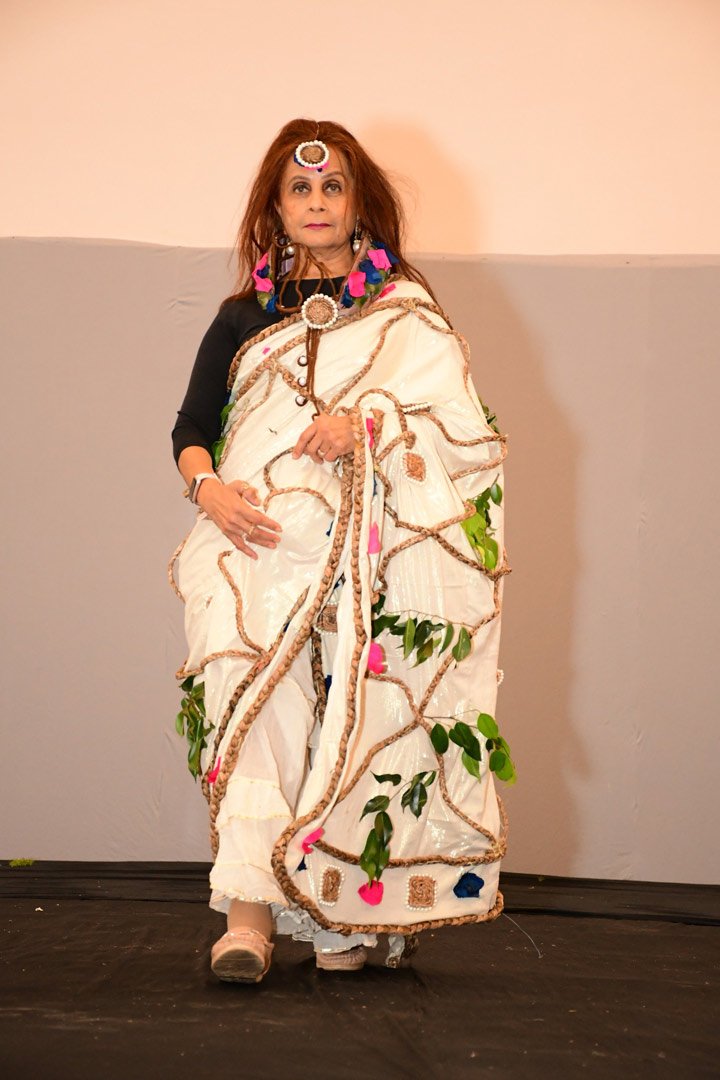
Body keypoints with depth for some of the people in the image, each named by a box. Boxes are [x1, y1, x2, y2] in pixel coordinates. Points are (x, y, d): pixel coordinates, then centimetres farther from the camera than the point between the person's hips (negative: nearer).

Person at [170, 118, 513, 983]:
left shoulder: (406, 314, 15)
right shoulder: (243, 318, 20)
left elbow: (467, 431, 6)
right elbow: (190, 428, 17)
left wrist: (370, 423, -10)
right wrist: (209, 488, -5)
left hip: (367, 555, 0)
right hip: (263, 547, 1)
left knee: (358, 715, -11)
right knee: (255, 691, -19)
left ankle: (346, 914, -6)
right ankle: (249, 911, -25)